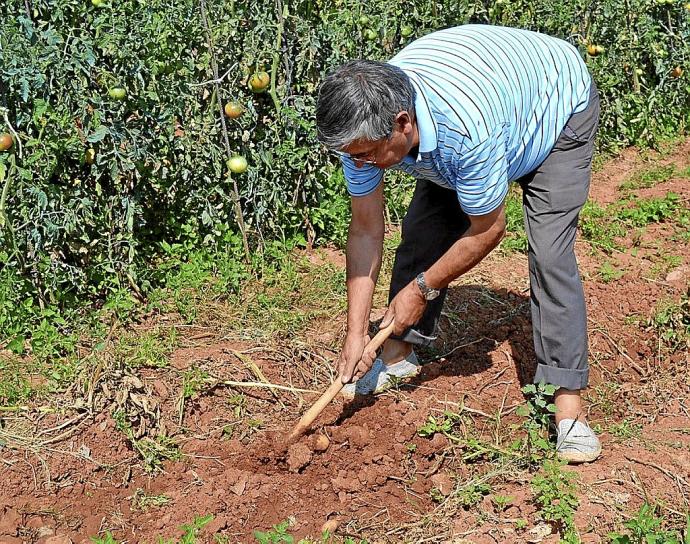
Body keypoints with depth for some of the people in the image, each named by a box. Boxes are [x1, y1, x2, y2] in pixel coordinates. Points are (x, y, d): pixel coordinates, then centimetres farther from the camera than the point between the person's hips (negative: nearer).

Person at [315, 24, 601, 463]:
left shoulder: (466, 130, -46)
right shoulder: (364, 124, -27)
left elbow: (488, 229, -28)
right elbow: (366, 230, -16)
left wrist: (422, 288, -16)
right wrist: (357, 331, -16)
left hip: (557, 110, -6)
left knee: (549, 252, -20)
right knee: (422, 229, -1)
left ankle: (568, 399, -16)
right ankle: (400, 352, 19)